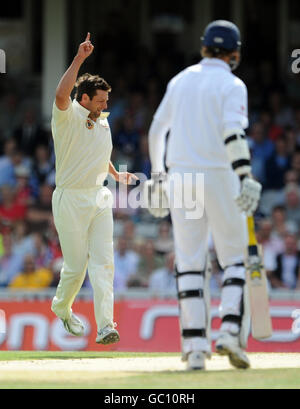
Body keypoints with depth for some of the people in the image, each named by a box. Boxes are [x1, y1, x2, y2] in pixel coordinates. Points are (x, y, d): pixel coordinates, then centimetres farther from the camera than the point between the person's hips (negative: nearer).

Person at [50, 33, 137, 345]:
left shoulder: (102, 123, 11)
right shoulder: (68, 118, -12)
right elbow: (61, 95, -35)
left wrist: (116, 174, 16)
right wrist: (79, 59, -38)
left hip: (99, 199, 6)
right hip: (71, 201, -6)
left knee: (103, 262, -8)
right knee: (76, 265, 2)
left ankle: (105, 326, -16)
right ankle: (62, 307, 33)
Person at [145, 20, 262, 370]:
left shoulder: (180, 80, 13)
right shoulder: (231, 85, -4)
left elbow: (157, 129, 16)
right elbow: (232, 132, -19)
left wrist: (157, 175, 26)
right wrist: (245, 177, -25)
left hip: (181, 178, 4)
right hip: (219, 179, -4)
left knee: (189, 263, 5)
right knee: (235, 259, 7)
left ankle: (195, 346, -2)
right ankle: (230, 332, -11)